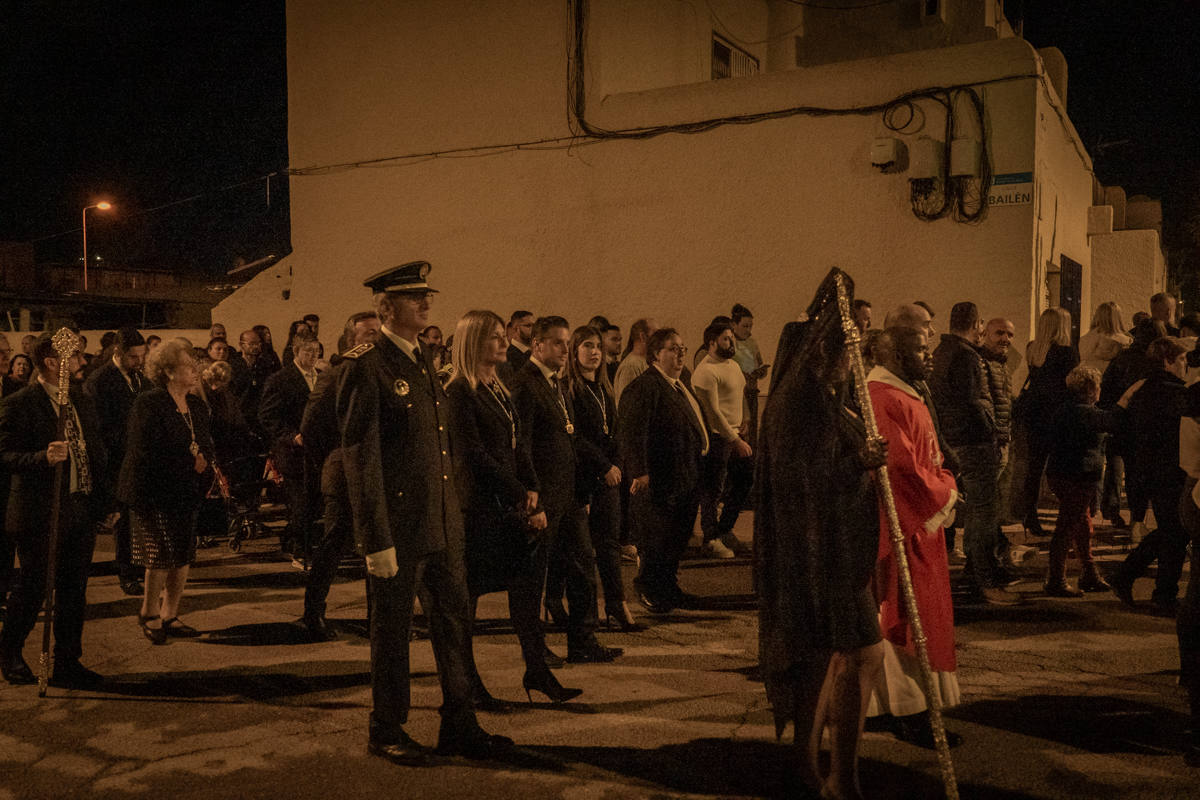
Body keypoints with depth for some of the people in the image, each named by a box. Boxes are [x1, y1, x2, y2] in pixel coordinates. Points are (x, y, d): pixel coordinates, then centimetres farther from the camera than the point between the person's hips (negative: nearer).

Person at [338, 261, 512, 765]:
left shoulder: (424, 363, 13)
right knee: (392, 630, 7)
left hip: (442, 526, 8)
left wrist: (454, 514, 15)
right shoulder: (366, 369, -13)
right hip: (397, 525, -8)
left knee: (455, 623, 13)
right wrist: (376, 541, -17)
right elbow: (360, 461, -15)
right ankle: (385, 732, 25)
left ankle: (459, 727, 26)